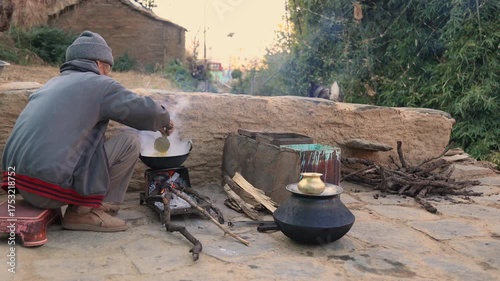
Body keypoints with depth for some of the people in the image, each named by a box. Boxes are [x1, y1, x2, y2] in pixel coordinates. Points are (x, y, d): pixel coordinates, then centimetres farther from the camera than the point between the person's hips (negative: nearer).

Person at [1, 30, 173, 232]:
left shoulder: (53, 83, 22)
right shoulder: (98, 84, -1)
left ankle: (80, 206, 13)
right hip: (52, 184, -8)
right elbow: (146, 111, -4)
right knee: (130, 143, -1)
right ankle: (85, 211, 0)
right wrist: (164, 121, 19)